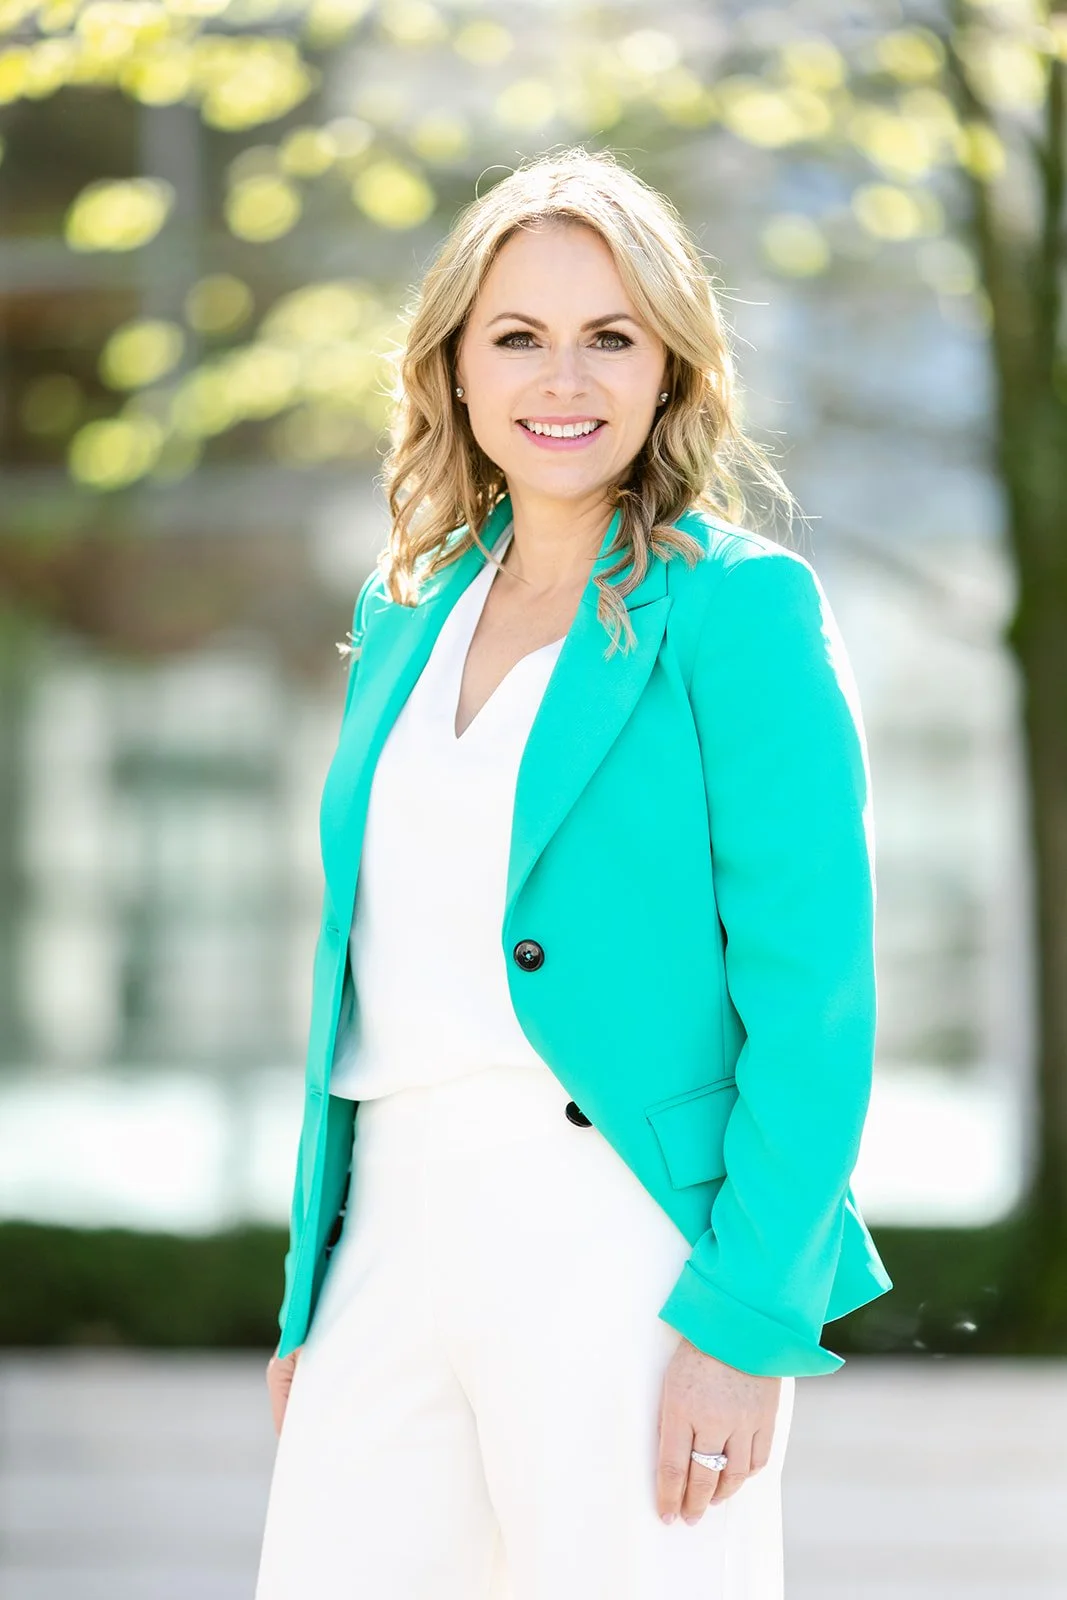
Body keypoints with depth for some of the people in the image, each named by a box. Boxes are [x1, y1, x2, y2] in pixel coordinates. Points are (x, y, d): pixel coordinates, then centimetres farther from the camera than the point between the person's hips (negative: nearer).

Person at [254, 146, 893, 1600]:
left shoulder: (741, 607, -4)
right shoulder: (405, 614, 15)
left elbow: (815, 999, -10)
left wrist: (748, 1317, -16)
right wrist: (310, 1301, 15)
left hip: (623, 1249, -5)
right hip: (396, 1234, 6)